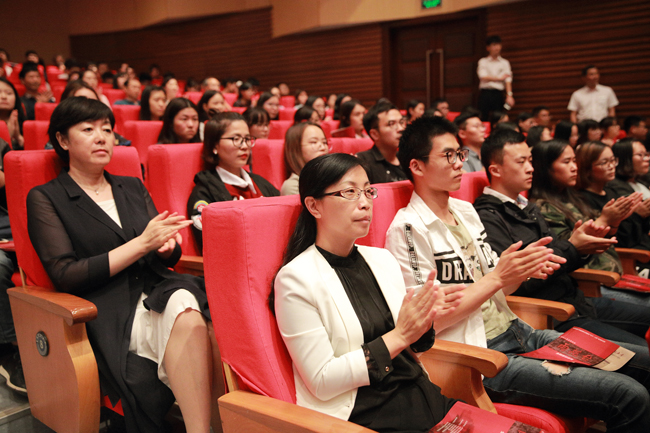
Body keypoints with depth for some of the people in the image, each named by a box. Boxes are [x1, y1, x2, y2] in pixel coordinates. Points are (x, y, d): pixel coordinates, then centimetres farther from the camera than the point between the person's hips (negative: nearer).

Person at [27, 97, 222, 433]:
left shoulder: (132, 188, 23)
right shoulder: (45, 199, 8)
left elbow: (171, 254, 20)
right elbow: (65, 276, -5)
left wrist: (166, 245, -6)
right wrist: (141, 244, -11)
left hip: (158, 288, 4)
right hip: (107, 311, -4)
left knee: (185, 303, -34)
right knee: (187, 318, -35)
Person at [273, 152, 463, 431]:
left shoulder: (382, 259, 8)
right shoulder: (295, 279, -11)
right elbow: (322, 381, -12)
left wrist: (423, 323, -6)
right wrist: (398, 337, -14)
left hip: (417, 395, 6)